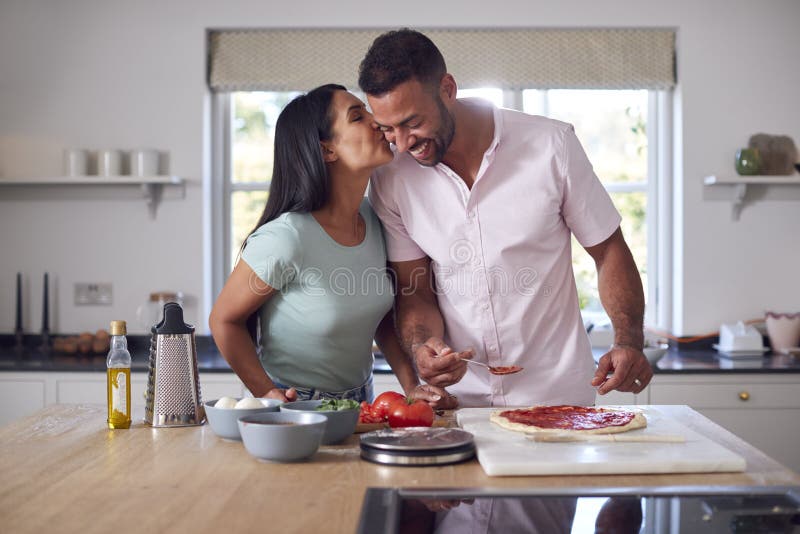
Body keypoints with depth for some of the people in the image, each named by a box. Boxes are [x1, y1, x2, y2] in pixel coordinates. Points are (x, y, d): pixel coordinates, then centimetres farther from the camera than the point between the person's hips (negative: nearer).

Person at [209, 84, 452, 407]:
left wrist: (410, 385, -2)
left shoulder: (375, 220, -3)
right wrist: (267, 394, -17)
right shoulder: (287, 237, -23)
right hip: (294, 407, -4)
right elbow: (224, 320, -11)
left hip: (360, 401, 4)